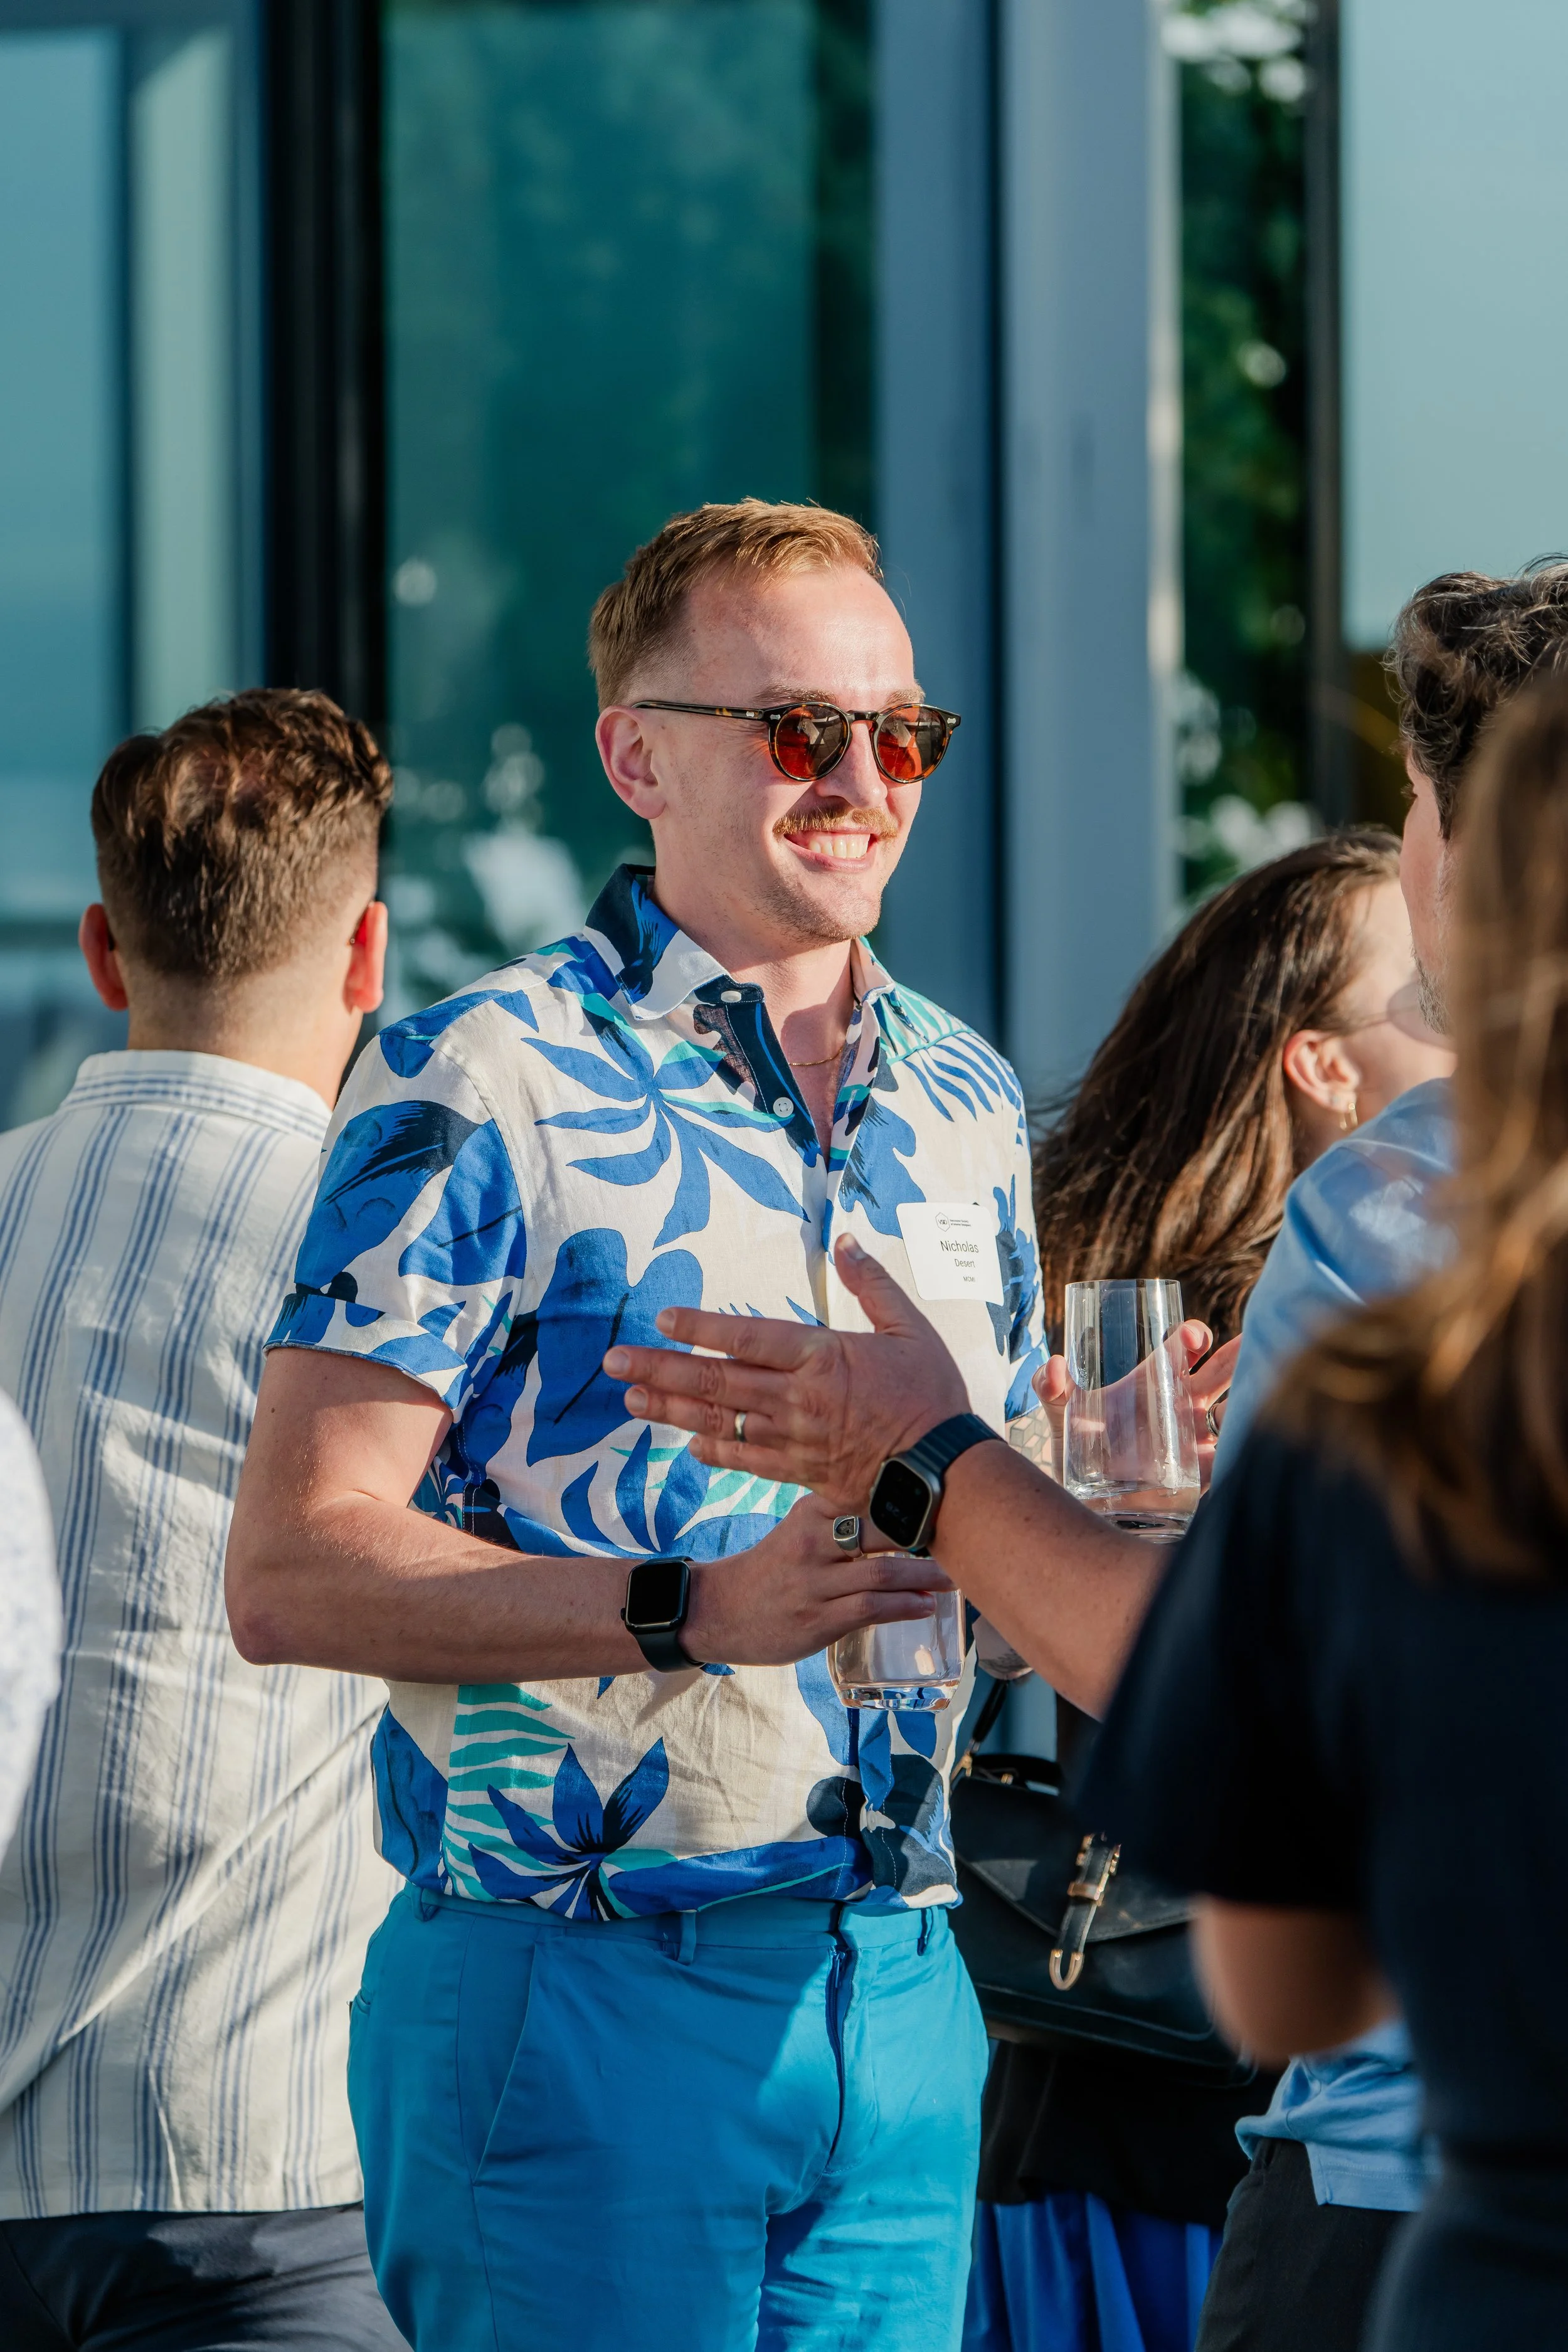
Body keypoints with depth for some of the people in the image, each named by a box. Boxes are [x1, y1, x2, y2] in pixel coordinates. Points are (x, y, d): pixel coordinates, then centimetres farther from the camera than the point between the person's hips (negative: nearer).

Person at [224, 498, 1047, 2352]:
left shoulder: (965, 1102, 15)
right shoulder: (485, 1083, -6)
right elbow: (289, 1573, -13)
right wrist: (700, 1607, -23)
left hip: (901, 1991, 6)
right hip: (577, 1992, -6)